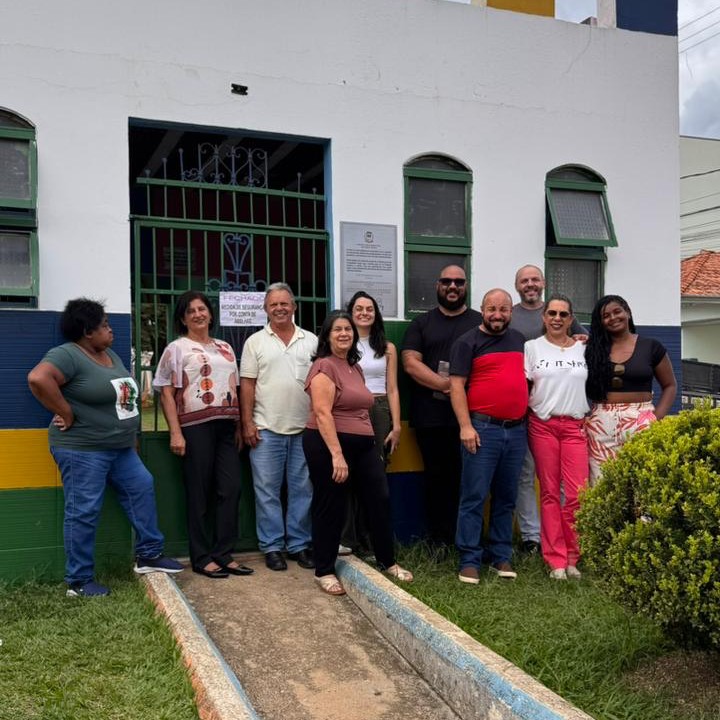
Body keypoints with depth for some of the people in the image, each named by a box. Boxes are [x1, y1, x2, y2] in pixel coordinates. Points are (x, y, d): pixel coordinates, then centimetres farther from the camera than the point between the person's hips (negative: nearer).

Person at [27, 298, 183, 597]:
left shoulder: (110, 354, 13)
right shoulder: (67, 355, -16)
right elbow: (38, 378, -32)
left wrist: (128, 435, 16)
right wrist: (66, 414, -24)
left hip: (120, 448, 9)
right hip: (82, 449, -9)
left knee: (142, 489, 11)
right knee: (84, 512, -2)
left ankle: (149, 555, 22)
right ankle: (79, 581, 9)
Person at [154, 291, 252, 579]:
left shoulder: (225, 348, 18)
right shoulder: (177, 349, 2)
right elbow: (166, 393, -4)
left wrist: (239, 426, 13)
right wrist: (175, 433, -12)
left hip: (225, 427, 5)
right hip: (195, 427, -5)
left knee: (230, 489, 3)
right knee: (199, 493, 1)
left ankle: (223, 554, 13)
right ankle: (202, 558, 11)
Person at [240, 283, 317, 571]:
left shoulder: (311, 341, 7)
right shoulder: (255, 342, 3)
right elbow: (247, 385, 1)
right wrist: (248, 423, -6)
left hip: (304, 429, 2)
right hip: (266, 429, -2)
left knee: (303, 489, 8)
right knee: (267, 490, 3)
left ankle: (299, 544, 19)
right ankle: (272, 547, 13)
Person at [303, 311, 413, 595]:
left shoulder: (355, 367, 15)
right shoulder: (324, 366, -11)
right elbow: (322, 413, -19)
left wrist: (371, 443, 23)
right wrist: (337, 454, -24)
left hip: (363, 444, 8)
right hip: (329, 444, -8)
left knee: (380, 500, 8)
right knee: (330, 508, 3)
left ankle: (388, 562, 23)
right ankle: (324, 572, 17)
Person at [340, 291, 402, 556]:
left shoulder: (387, 348, 11)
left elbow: (392, 390, 9)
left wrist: (396, 425, 1)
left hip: (379, 413, 2)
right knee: (348, 475, -3)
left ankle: (370, 539, 12)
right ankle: (346, 538, 5)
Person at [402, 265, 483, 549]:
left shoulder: (480, 322, 11)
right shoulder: (422, 323, 12)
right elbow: (410, 363, 0)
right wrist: (444, 384, -13)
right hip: (431, 416, 1)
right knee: (437, 477, 5)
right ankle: (438, 539, 12)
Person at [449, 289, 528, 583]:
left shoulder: (520, 340, 16)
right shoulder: (468, 342, -1)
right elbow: (456, 385, -7)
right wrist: (465, 426, -15)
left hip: (516, 430, 5)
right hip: (483, 429, -5)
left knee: (506, 497, 11)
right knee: (474, 497, -3)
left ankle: (501, 556, 20)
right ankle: (469, 561, 3)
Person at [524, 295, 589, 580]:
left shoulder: (583, 348, 11)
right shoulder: (532, 347, 6)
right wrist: (523, 417, -4)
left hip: (575, 426, 1)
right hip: (542, 425, -1)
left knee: (577, 493, -7)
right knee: (550, 493, 1)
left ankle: (572, 557, 10)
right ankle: (556, 560, 8)